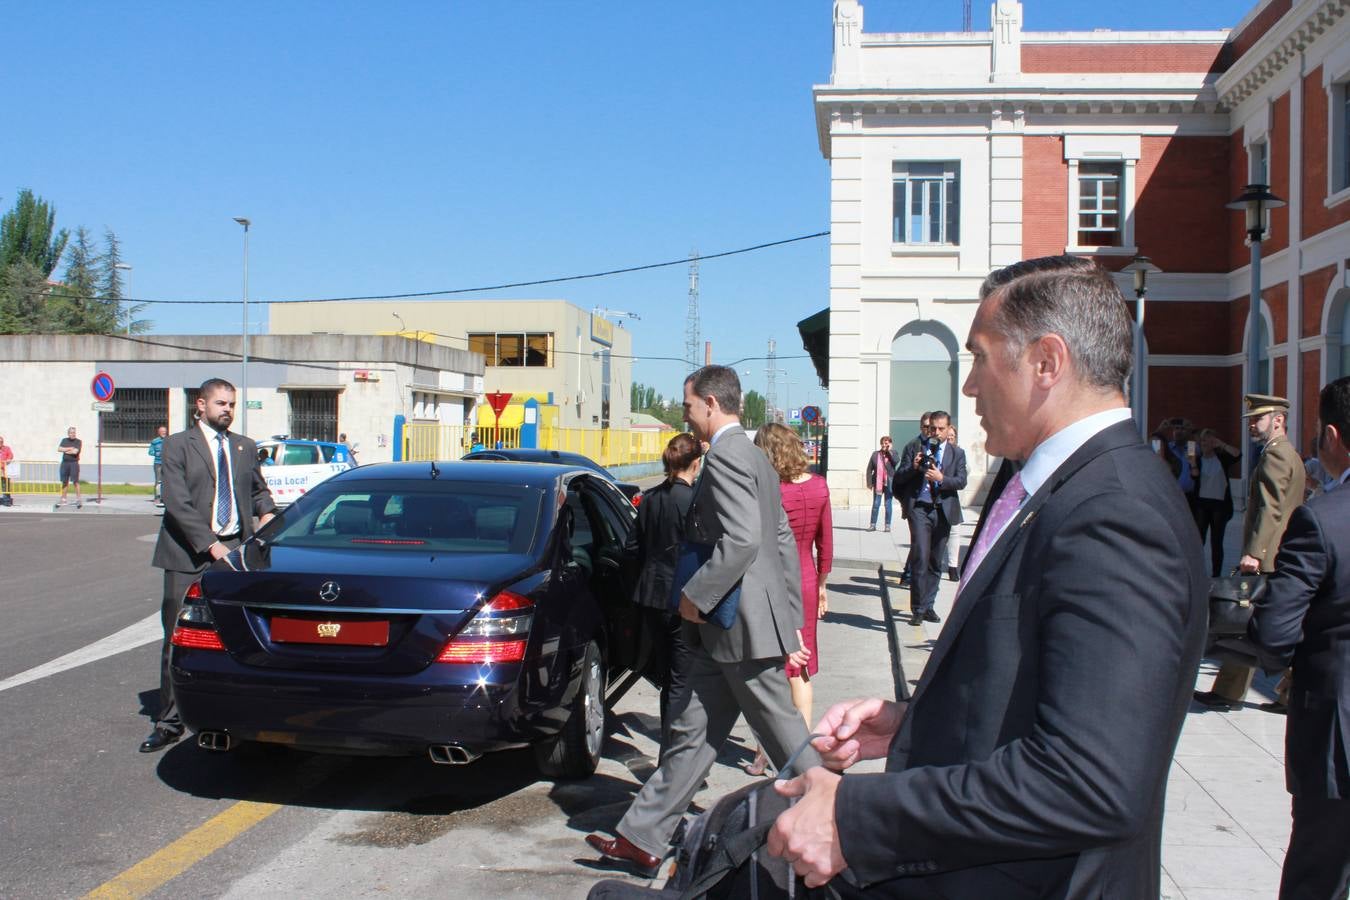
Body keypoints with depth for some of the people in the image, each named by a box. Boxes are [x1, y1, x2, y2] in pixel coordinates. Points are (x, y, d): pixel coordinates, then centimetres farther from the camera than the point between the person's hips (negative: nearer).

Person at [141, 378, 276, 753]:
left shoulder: (245, 448, 15)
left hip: (235, 550, 3)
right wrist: (211, 545, -17)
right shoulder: (178, 444, 0)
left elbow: (259, 489, 26)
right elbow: (177, 503, -9)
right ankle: (169, 722, 9)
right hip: (189, 556, -3)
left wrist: (267, 513, 2)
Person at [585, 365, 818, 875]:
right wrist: (791, 619, 19)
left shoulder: (725, 456, -15)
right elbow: (784, 542, 18)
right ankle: (641, 839, 18)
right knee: (692, 734, 12)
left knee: (785, 738, 3)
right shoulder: (754, 458, 17)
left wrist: (696, 595, -17)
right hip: (722, 637, 10)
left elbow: (742, 539, -26)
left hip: (743, 627, -10)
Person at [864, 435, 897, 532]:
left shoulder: (892, 453, 6)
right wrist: (869, 482, -1)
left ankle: (888, 525, 9)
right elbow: (869, 469, 6)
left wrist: (889, 451, -9)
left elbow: (895, 461, -16)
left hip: (889, 483, -1)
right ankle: (873, 524, 8)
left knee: (888, 505, 3)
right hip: (878, 483, 1)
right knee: (875, 504, 2)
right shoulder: (875, 454, 7)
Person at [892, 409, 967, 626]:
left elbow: (961, 482, -3)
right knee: (920, 559, -11)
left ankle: (927, 606, 20)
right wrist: (913, 467, -15)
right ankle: (918, 609, -5)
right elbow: (898, 478, 4)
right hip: (920, 509, -2)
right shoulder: (917, 449, 7)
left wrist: (942, 479, -19)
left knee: (936, 563, 8)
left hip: (943, 511, 2)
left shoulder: (957, 453, 10)